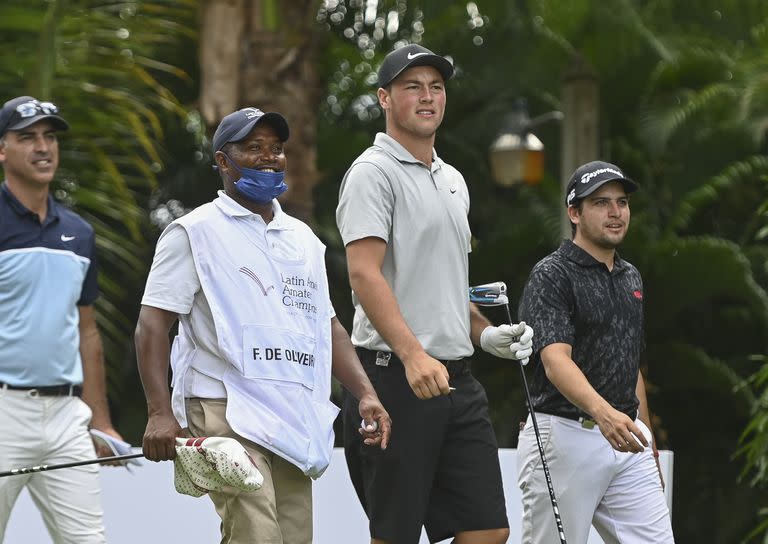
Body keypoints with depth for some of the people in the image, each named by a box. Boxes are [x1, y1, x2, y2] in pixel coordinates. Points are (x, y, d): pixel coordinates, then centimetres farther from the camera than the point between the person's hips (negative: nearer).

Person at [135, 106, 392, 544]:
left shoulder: (303, 239, 21)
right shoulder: (196, 232, 1)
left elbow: (328, 324, 25)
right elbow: (153, 323, -4)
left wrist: (365, 393, 10)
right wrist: (160, 412, -16)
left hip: (293, 421, 7)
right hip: (224, 411, -7)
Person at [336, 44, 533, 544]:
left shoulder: (453, 180, 20)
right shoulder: (373, 173, -6)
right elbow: (364, 274, -19)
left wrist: (485, 333, 12)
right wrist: (413, 355, -31)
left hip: (458, 379, 8)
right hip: (394, 376, -8)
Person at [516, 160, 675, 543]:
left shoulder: (630, 277, 17)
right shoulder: (551, 275, -8)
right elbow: (556, 360, -23)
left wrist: (647, 441, 21)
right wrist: (602, 412, -40)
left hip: (625, 438, 7)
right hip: (564, 437, -7)